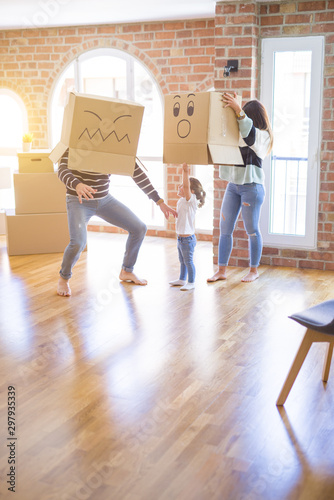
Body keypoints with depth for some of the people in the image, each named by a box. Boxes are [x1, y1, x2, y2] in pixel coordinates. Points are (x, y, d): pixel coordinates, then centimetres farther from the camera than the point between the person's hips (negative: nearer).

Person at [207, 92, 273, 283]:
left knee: (252, 230, 3)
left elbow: (249, 133, -28)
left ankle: (254, 270, 18)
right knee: (225, 228, 3)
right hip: (233, 184, 6)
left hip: (251, 186, -6)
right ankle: (222, 270, 9)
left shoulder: (263, 135, -7)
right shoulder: (238, 134, 11)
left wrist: (238, 110, -40)